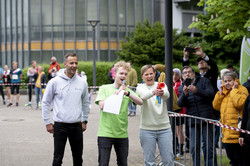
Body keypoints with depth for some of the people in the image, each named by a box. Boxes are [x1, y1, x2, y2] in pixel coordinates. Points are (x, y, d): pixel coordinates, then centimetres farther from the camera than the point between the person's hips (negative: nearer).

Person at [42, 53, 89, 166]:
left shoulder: (82, 82, 4)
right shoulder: (55, 82, -6)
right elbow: (45, 102, 0)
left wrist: (84, 120, 13)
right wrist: (47, 122, -2)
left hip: (77, 126, 3)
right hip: (60, 125, -3)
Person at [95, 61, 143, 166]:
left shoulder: (127, 91, 9)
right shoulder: (104, 88, 2)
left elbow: (140, 102, -6)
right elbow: (102, 106, -11)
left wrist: (127, 93, -22)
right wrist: (117, 93, -17)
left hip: (122, 134, 3)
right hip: (105, 133, -3)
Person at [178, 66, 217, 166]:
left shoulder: (204, 81, 7)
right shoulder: (181, 88, 14)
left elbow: (211, 93, -9)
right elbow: (180, 104, 1)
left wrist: (196, 91, -22)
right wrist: (184, 94, -19)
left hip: (206, 119, -2)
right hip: (193, 121, 2)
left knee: (209, 146, -1)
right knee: (194, 147, 3)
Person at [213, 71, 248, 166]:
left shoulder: (242, 90, -7)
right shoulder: (224, 91, 16)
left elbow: (239, 103, -25)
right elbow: (216, 106, 10)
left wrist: (234, 90, -16)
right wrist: (220, 93, 1)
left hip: (236, 131, -7)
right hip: (226, 131, 8)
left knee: (239, 158, -3)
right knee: (230, 156, 17)